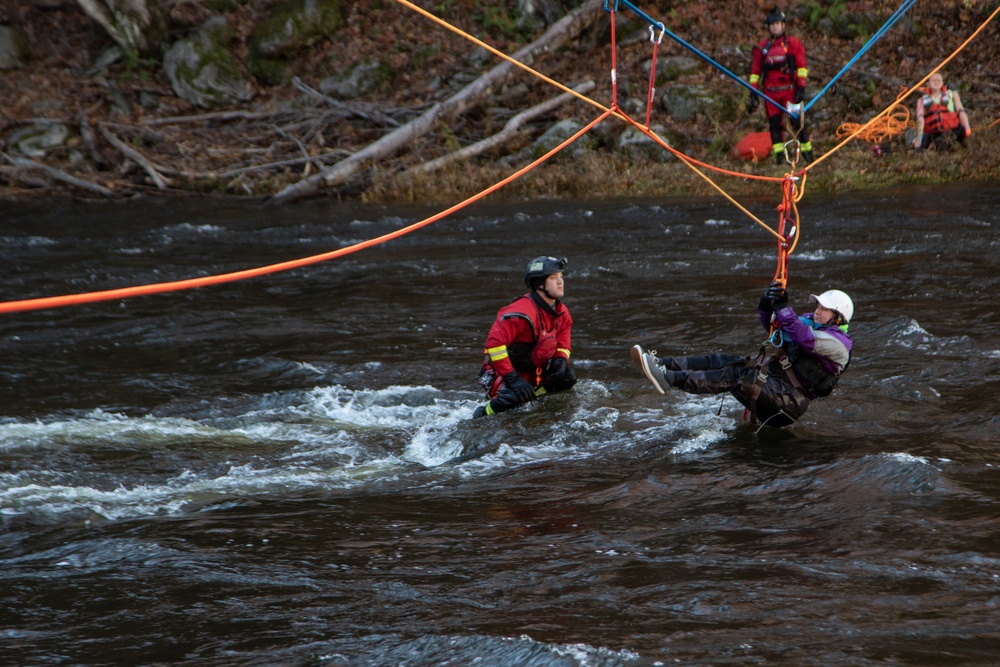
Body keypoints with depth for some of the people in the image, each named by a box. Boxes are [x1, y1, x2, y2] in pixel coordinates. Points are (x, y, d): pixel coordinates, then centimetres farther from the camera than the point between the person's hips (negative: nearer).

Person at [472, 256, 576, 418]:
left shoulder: (562, 313, 2)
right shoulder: (523, 312, -27)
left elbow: (563, 345, 12)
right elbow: (494, 342, -31)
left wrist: (561, 360, -14)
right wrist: (512, 378, -33)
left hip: (533, 373, 8)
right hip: (501, 372, -8)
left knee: (567, 377, -7)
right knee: (514, 397, -35)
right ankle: (482, 415, -7)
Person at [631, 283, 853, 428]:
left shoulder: (838, 342, -9)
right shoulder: (810, 322, 20)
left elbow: (802, 337, -25)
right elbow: (772, 324, 19)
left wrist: (783, 307, -23)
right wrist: (766, 304, -3)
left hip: (791, 400, -9)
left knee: (737, 375, -28)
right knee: (720, 361, -9)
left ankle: (671, 379, -39)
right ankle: (663, 364, -21)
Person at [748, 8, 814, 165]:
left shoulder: (793, 43, 3)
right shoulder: (762, 47, 9)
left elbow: (801, 66, 0)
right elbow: (755, 71, 11)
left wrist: (801, 88, -8)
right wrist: (753, 93, 5)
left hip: (790, 90, -2)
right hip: (770, 91, 2)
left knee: (797, 121, -4)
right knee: (774, 123, 0)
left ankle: (807, 151, 7)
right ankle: (779, 155, 3)